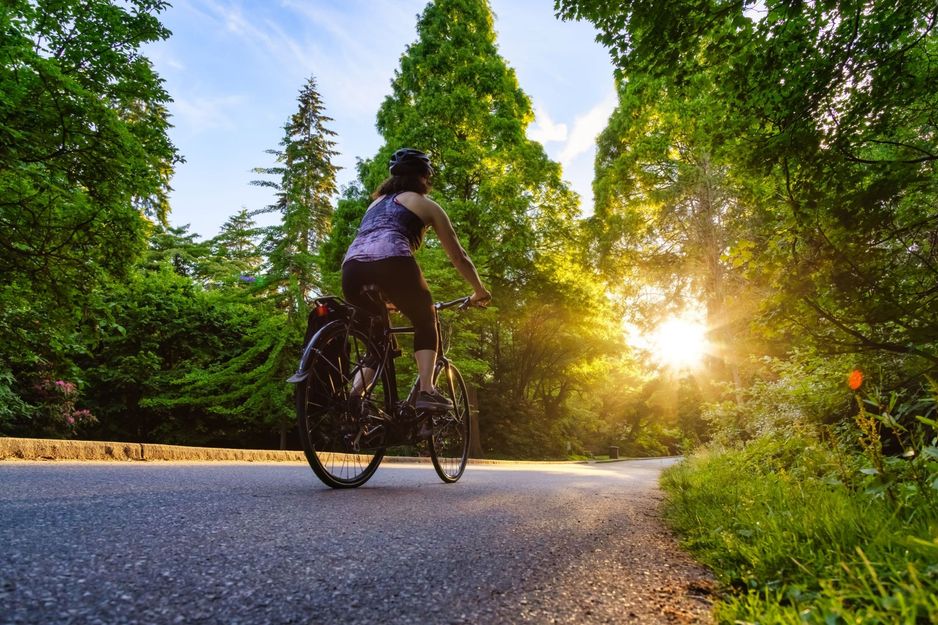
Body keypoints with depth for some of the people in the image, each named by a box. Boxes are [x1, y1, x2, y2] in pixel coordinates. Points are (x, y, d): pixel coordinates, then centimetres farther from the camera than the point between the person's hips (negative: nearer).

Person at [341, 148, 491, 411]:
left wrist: (389, 298, 56)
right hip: (391, 261, -5)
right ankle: (426, 391, 0)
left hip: (351, 270, 5)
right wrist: (480, 291, 40)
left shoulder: (376, 202, 37)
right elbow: (459, 257, 25)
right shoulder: (427, 205, 22)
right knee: (426, 323, 19)